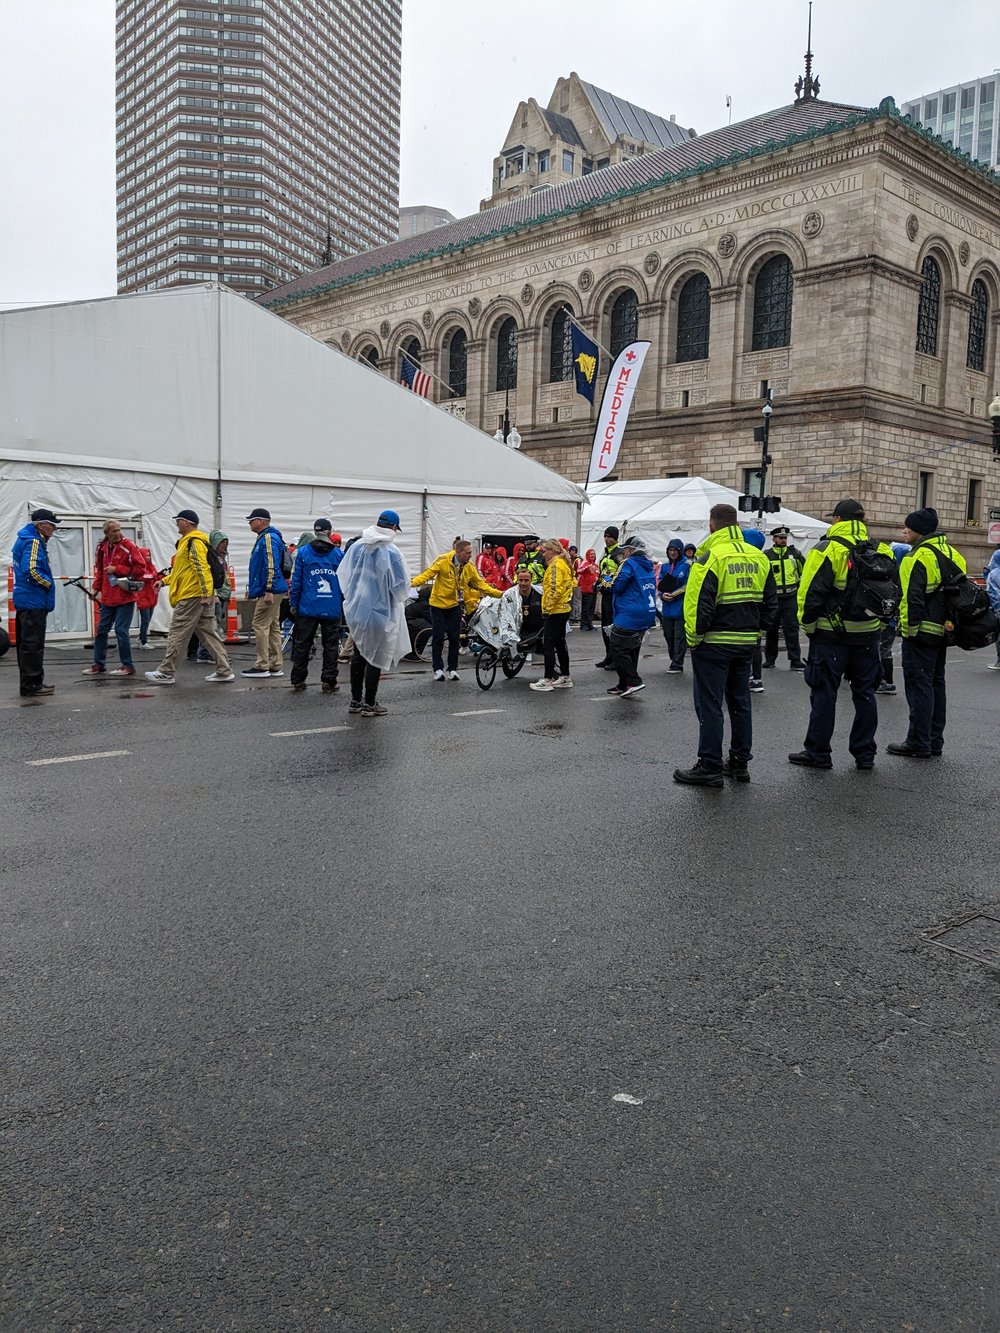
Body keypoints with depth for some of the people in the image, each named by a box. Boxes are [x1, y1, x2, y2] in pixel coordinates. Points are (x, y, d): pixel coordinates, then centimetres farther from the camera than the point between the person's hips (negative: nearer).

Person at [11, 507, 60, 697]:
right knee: (33, 644, -5)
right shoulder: (33, 542, -15)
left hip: (25, 600, 10)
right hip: (33, 601, -10)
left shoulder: (25, 538, 16)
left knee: (27, 644, 14)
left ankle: (30, 683, 22)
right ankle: (31, 685, -1)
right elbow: (31, 570, -26)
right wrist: (49, 584, -11)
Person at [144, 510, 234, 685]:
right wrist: (165, 580, 29)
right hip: (203, 597, 10)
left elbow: (201, 567, -22)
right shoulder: (188, 541, 21)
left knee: (176, 634, -1)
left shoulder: (193, 542, -12)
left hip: (192, 596, -10)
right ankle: (224, 672, 8)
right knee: (209, 633, 9)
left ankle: (166, 673, 6)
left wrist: (205, 592, -27)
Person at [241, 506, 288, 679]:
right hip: (272, 591, 10)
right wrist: (252, 587, 29)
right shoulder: (263, 538, 19)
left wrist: (269, 590, -25)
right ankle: (275, 665, 14)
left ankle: (262, 665, -4)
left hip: (269, 591, -10)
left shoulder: (269, 538, -14)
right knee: (273, 627, 11)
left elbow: (272, 566, -22)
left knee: (260, 625, -7)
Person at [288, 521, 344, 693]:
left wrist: (293, 604, 6)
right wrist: (344, 606, 10)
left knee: (302, 645, 9)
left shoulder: (302, 552, 1)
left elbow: (296, 581, 0)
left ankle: (298, 680, 12)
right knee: (331, 646, 7)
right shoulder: (339, 554, 2)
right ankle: (328, 681, 6)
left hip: (307, 608, 0)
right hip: (333, 610, 0)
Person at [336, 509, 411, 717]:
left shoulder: (356, 546, -1)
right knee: (376, 657, 5)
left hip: (356, 610, 5)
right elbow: (401, 584, -13)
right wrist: (401, 600, 8)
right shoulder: (392, 552, -17)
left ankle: (355, 700, 24)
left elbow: (342, 574, 7)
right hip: (381, 612, -5)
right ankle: (369, 704, 9)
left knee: (358, 654, 17)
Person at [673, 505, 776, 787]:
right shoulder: (758, 558, 8)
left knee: (709, 704, -1)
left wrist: (694, 638, -8)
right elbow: (770, 602, 12)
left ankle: (710, 767, 1)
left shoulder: (710, 557, -14)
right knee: (740, 701, 15)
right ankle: (740, 763, 22)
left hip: (714, 644, -7)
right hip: (746, 643, 7)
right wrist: (755, 631, 17)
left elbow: (698, 603, -19)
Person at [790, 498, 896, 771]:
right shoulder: (882, 551, 8)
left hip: (831, 633, -5)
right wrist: (879, 625, 20)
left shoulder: (827, 550, -11)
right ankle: (865, 753, 18)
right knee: (864, 692, 12)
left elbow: (810, 594, -14)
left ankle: (818, 752, 7)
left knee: (824, 692, 2)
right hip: (868, 635, 5)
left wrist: (808, 626, -2)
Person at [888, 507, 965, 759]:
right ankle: (935, 741, 22)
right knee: (936, 684, 15)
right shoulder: (951, 554, 13)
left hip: (921, 633, -9)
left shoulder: (918, 557, -16)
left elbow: (912, 599, -21)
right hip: (943, 632, 9)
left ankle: (919, 744, -2)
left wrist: (909, 629, -16)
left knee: (919, 685, -4)